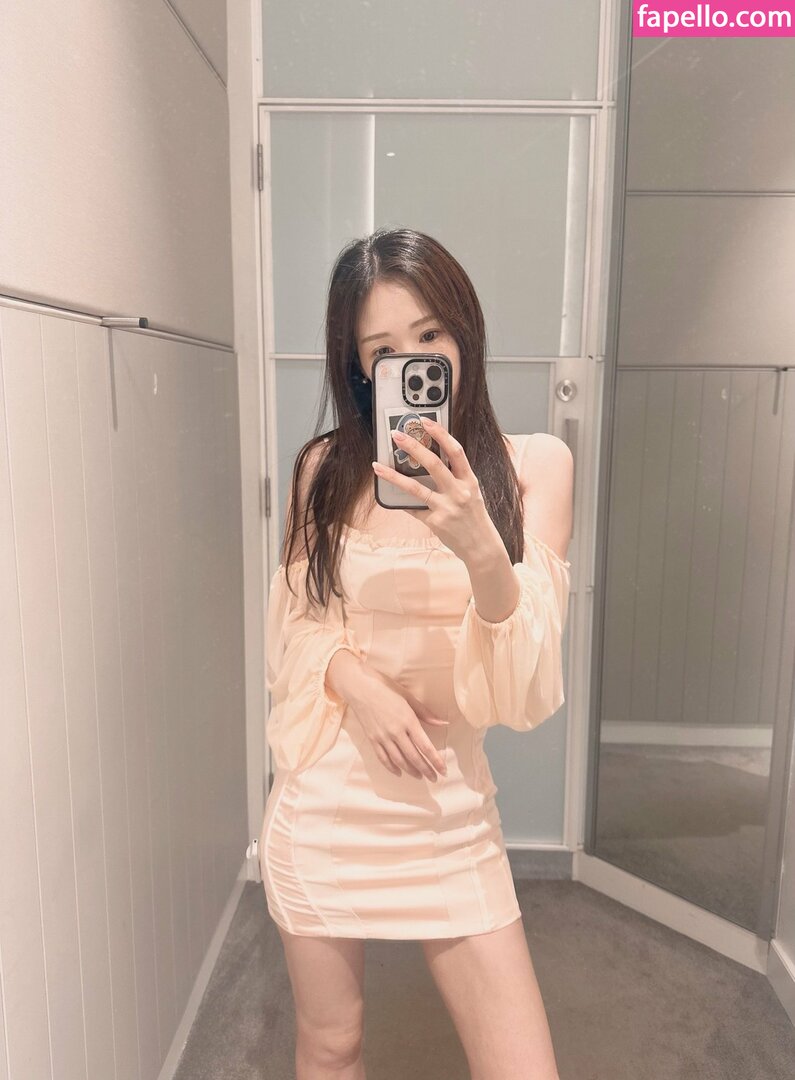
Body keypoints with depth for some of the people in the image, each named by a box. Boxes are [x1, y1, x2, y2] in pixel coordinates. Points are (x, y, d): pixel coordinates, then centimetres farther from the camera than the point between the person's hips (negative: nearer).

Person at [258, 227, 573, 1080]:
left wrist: (480, 547, -29)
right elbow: (294, 626, 5)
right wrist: (356, 681, -17)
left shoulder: (531, 464, -7)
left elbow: (525, 688, -11)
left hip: (447, 805, -1)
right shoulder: (326, 469, -2)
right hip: (322, 798, 1)